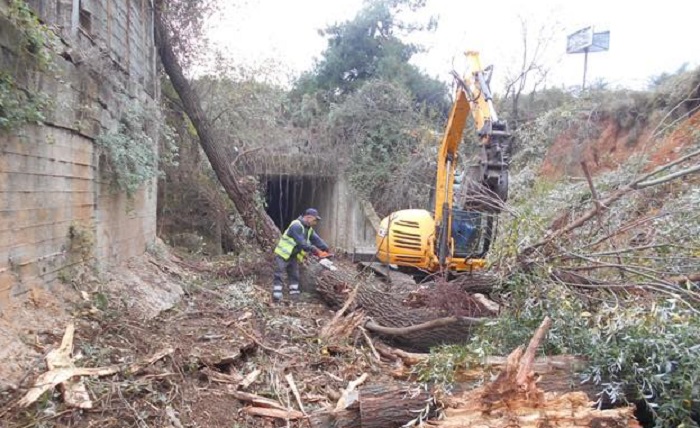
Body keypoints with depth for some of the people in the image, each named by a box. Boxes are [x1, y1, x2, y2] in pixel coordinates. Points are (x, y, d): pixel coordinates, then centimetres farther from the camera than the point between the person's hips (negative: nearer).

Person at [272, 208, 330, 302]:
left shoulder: (309, 229, 6)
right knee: (279, 276, -7)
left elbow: (316, 239, 2)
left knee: (294, 276, 9)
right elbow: (301, 242, -30)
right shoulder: (296, 226, -24)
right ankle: (276, 297, -8)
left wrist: (325, 249, -10)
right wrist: (313, 249, -28)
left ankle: (294, 296, 13)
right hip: (283, 254, -9)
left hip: (294, 256, 9)